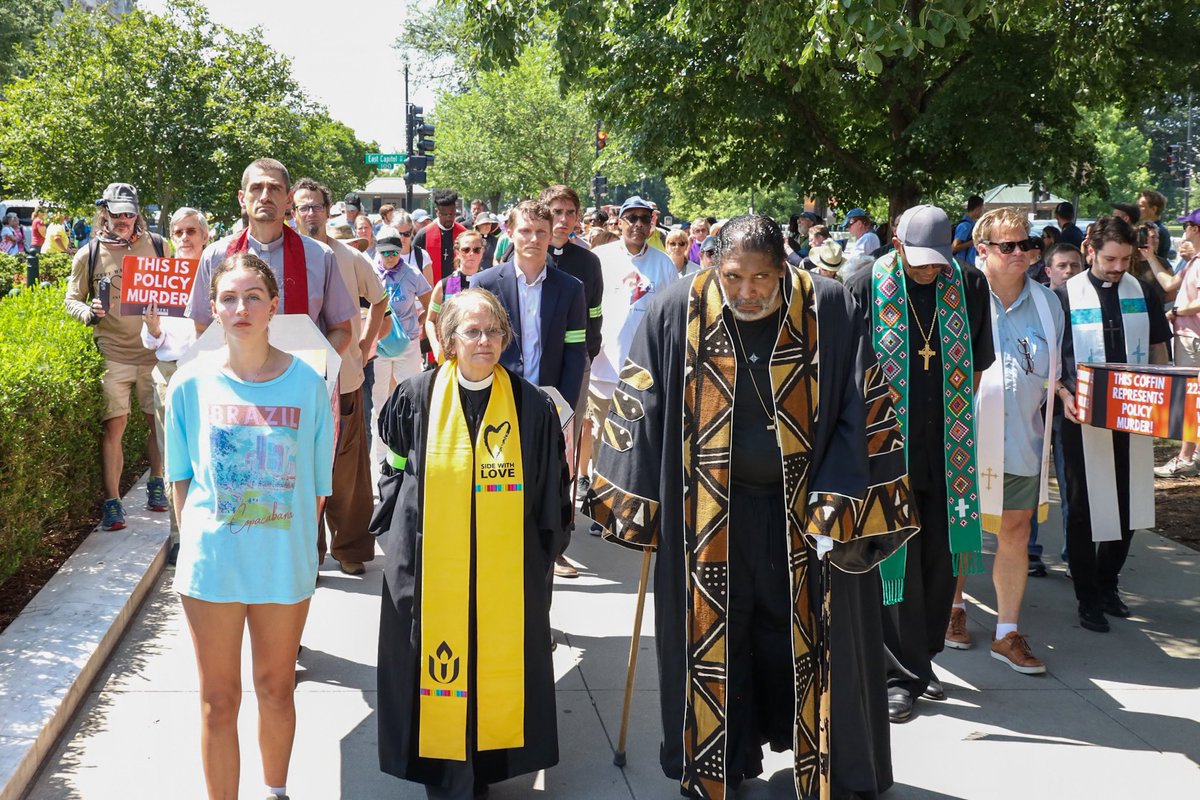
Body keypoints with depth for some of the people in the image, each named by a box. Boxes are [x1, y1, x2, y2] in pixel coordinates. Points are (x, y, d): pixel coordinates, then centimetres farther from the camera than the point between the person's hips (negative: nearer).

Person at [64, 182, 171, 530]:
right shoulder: (89, 255, 1)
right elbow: (71, 300, 8)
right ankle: (112, 502, 1)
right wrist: (88, 312, -13)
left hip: (154, 350, 2)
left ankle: (156, 483, 31)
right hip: (112, 353, -2)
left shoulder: (157, 246, 4)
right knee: (113, 426, -6)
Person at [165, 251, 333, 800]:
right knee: (218, 699, 8)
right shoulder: (192, 384, -4)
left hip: (285, 562, 0)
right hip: (210, 562, 0)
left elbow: (317, 483, 1)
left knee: (276, 689, 16)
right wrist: (193, 540, -1)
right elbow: (180, 477, 5)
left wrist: (301, 545, -2)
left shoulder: (307, 383, -6)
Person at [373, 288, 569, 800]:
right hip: (430, 566, 0)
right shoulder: (416, 397, -1)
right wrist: (399, 535, 7)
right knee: (438, 662, 3)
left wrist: (544, 545, 6)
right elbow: (393, 470, 11)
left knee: (498, 664, 6)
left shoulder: (531, 405, 0)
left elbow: (551, 488, 6)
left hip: (506, 568, 1)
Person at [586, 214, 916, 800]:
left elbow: (860, 412, -7)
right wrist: (637, 500, 0)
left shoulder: (830, 311, -10)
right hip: (708, 515, 1)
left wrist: (839, 507, -12)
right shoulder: (677, 310, -8)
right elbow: (640, 402, 0)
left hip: (805, 514, 0)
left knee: (807, 640, 10)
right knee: (715, 640, 11)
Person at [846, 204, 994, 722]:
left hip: (947, 446, 3)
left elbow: (977, 363, 11)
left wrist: (961, 422, 9)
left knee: (940, 556, 9)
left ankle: (921, 659, 25)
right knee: (897, 558, -2)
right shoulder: (865, 288, -8)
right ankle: (903, 675, 8)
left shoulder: (970, 285, 2)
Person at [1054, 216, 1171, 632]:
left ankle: (1108, 584, 29)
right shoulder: (1065, 297, -6)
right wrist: (1064, 395, -18)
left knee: (1128, 505, 10)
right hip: (1084, 418, -3)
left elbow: (1158, 348, 13)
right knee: (1084, 508, 2)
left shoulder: (1143, 293, 4)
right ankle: (1088, 599, 14)